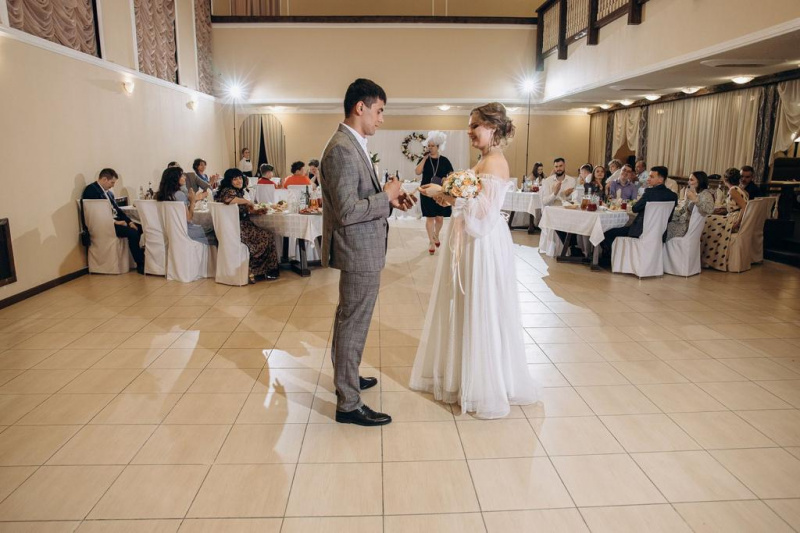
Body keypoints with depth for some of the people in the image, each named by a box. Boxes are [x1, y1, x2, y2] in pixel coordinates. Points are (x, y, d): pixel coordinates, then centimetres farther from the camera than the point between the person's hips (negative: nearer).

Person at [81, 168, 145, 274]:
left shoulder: (108, 192, 19)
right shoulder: (91, 190, -9)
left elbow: (116, 208, 17)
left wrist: (129, 221, 1)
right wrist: (115, 221, -20)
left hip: (115, 221, 9)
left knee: (139, 228, -7)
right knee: (132, 232, -25)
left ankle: (143, 257, -3)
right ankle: (140, 265, -19)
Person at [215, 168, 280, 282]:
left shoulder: (239, 192, 17)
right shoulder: (227, 191, -12)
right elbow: (229, 199, -36)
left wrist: (256, 211, 5)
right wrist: (247, 201, -21)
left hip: (243, 226, 10)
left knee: (269, 235, 5)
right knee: (266, 237, -8)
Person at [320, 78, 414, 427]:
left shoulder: (352, 145, 11)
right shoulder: (342, 149, -21)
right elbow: (346, 211, -26)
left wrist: (390, 200, 5)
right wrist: (385, 195, -16)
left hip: (359, 250, 11)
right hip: (359, 252, -11)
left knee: (349, 320, 23)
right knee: (353, 325, 0)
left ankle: (345, 375, 43)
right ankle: (348, 404, 14)